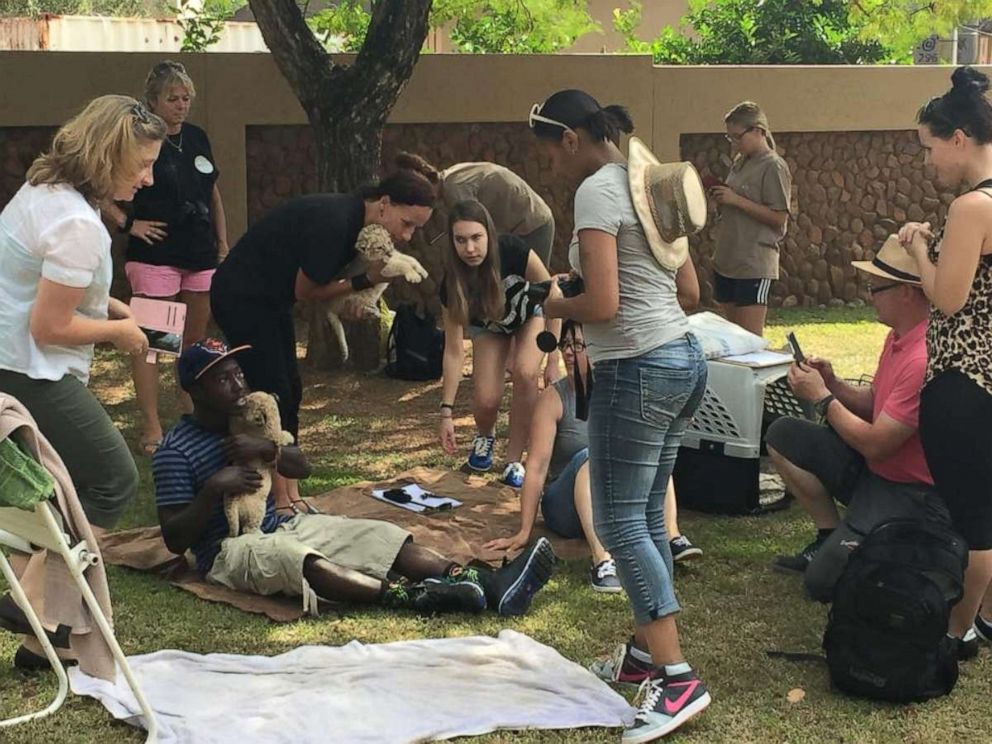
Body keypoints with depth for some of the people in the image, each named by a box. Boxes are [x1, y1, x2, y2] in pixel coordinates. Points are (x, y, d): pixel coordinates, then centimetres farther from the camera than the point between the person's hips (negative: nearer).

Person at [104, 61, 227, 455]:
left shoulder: (197, 138, 11)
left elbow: (213, 194, 21)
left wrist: (223, 242, 16)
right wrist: (128, 223, -12)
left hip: (200, 255, 6)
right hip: (156, 256, -6)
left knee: (195, 342, 13)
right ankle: (152, 429, -2)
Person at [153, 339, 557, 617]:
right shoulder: (175, 450, -8)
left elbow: (302, 468, 10)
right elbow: (175, 539, -12)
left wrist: (268, 448, -11)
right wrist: (213, 488, -26)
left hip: (280, 525, 8)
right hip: (229, 550, -7)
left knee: (384, 537, -12)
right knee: (296, 557, -41)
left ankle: (489, 585, -29)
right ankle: (414, 596, -56)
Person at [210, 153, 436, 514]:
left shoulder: (356, 219, -1)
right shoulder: (334, 221, -29)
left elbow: (323, 279, 2)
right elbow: (305, 290, -19)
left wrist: (360, 293, -15)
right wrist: (366, 281, -18)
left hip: (270, 301, 10)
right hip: (240, 297, -10)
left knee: (290, 393, 8)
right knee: (274, 395, -9)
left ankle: (291, 496, 12)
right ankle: (281, 502, -3)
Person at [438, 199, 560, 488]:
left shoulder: (513, 251, -37)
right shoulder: (453, 283, -31)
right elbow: (454, 351, -25)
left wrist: (553, 358, -24)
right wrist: (446, 412, -25)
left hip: (530, 314, -1)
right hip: (489, 326, 1)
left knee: (525, 373, -29)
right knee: (486, 400, -18)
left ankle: (514, 461, -13)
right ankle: (484, 437, 20)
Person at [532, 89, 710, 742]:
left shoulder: (597, 191, -13)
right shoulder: (648, 182, 15)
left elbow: (602, 304, -21)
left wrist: (556, 306, -1)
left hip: (638, 369, -10)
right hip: (684, 355, 10)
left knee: (619, 522, -6)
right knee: (647, 516, 15)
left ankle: (677, 677, -9)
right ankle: (649, 649, 23)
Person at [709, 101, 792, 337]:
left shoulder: (774, 167, -10)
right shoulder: (740, 162, 14)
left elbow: (779, 217, -15)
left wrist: (735, 200, -17)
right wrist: (721, 199, 3)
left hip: (754, 264, -8)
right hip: (726, 260, 8)